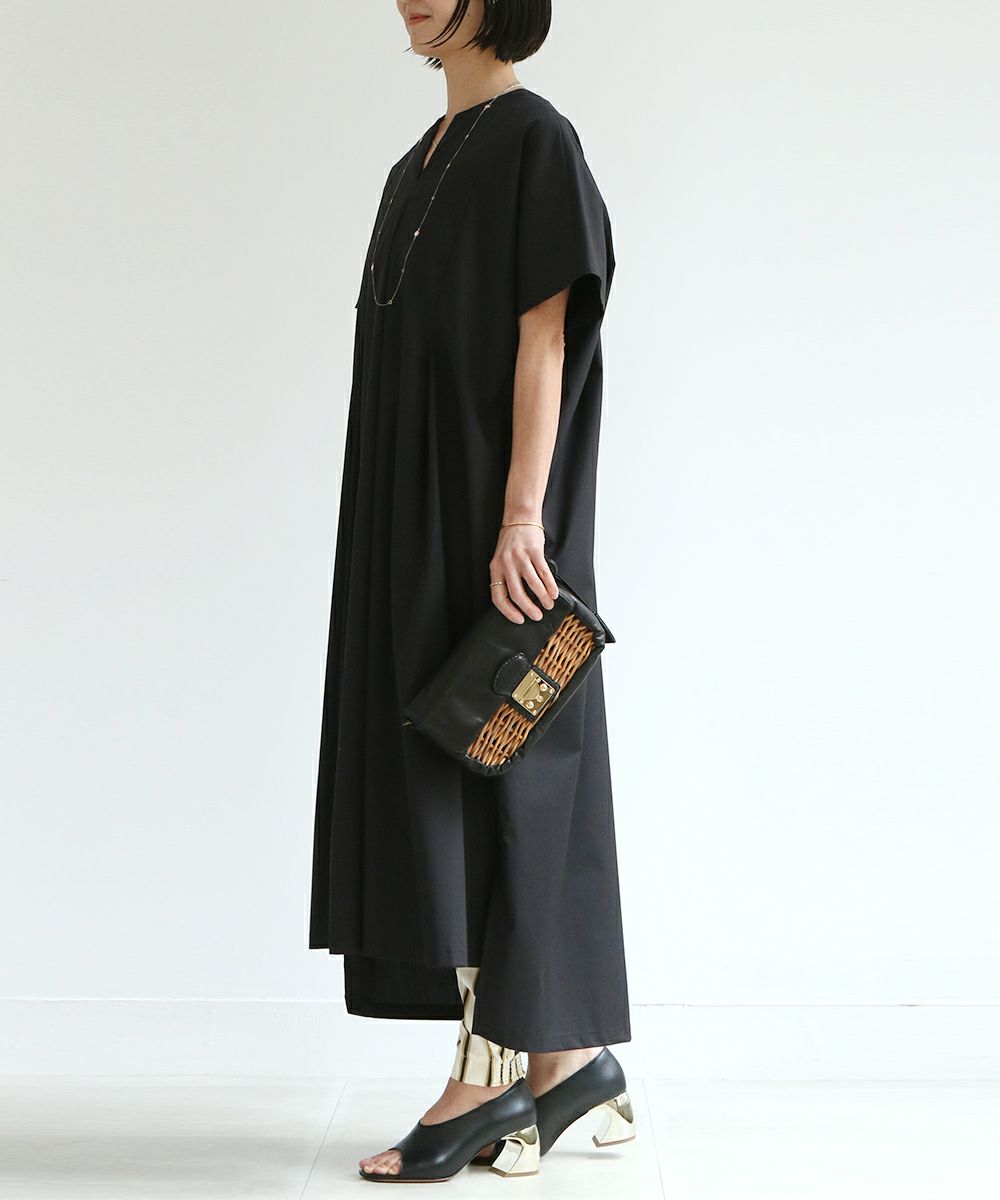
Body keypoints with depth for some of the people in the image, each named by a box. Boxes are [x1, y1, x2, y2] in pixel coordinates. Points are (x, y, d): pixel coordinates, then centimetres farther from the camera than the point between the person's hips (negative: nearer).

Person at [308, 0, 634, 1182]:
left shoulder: (535, 139, -6)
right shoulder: (423, 163, 19)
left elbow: (543, 340, -14)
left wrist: (520, 516, -22)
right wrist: (404, 532, 16)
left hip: (491, 511, -9)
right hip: (420, 511, 9)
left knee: (483, 771, -8)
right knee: (481, 777, 7)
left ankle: (487, 1072, -1)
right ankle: (572, 1058, 13)